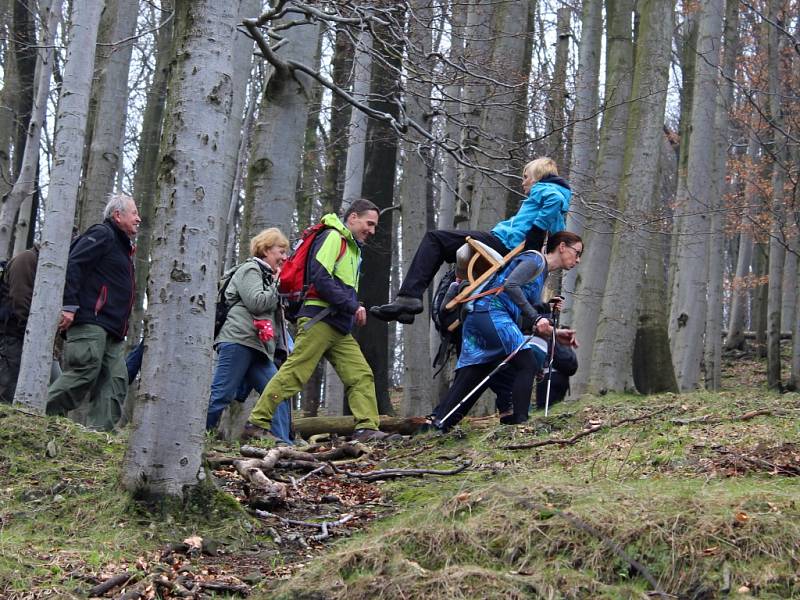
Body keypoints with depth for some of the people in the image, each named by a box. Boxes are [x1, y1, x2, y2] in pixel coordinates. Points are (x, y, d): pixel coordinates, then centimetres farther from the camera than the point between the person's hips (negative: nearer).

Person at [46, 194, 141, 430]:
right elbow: (73, 264, -15)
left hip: (111, 331, 10)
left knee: (116, 380, 0)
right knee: (83, 374, -18)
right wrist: (70, 305, -23)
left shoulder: (122, 245, 28)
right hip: (90, 320, -10)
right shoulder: (102, 234, -2)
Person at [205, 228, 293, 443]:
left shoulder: (266, 275, 29)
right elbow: (256, 303, -14)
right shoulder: (250, 269, 0)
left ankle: (283, 444, -2)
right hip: (238, 341, -10)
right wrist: (276, 285, -1)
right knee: (221, 395, -13)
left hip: (257, 348, 10)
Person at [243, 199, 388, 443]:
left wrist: (356, 309, 7)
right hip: (319, 319, -10)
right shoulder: (332, 237, -4)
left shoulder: (353, 249, 25)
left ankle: (367, 428, -3)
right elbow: (320, 277, -17)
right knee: (293, 374, -11)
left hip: (340, 327, 10)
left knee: (362, 375, 0)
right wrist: (353, 306, -14)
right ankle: (257, 423, -7)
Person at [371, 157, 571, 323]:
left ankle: (409, 297, -21)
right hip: (512, 254, 11)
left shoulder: (542, 188, 1)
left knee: (434, 239, -8)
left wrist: (530, 239, -23)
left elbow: (556, 199, -22)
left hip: (504, 243, -11)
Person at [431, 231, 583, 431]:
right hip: (491, 312, -10)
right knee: (527, 364, -11)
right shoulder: (535, 259, -1)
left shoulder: (542, 273, 28)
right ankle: (519, 421, -15)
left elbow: (524, 321, 23)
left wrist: (554, 333, 14)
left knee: (470, 382, 4)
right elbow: (510, 285, -18)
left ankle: (438, 424, 1)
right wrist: (535, 317, -17)